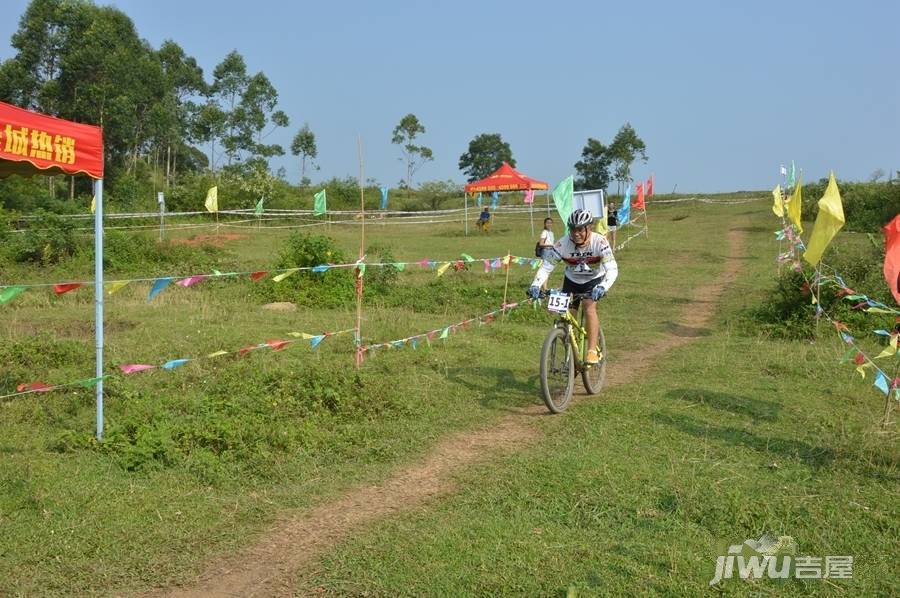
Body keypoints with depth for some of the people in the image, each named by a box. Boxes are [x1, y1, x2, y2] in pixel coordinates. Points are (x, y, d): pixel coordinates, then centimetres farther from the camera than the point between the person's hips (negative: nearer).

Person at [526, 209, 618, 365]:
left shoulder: (599, 242, -29)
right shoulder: (563, 244, -25)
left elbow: (612, 269, -36)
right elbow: (546, 267, -24)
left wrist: (602, 287, -54)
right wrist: (535, 285, -41)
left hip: (594, 280, -2)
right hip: (571, 281, 3)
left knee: (589, 307, -27)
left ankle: (593, 351, -22)